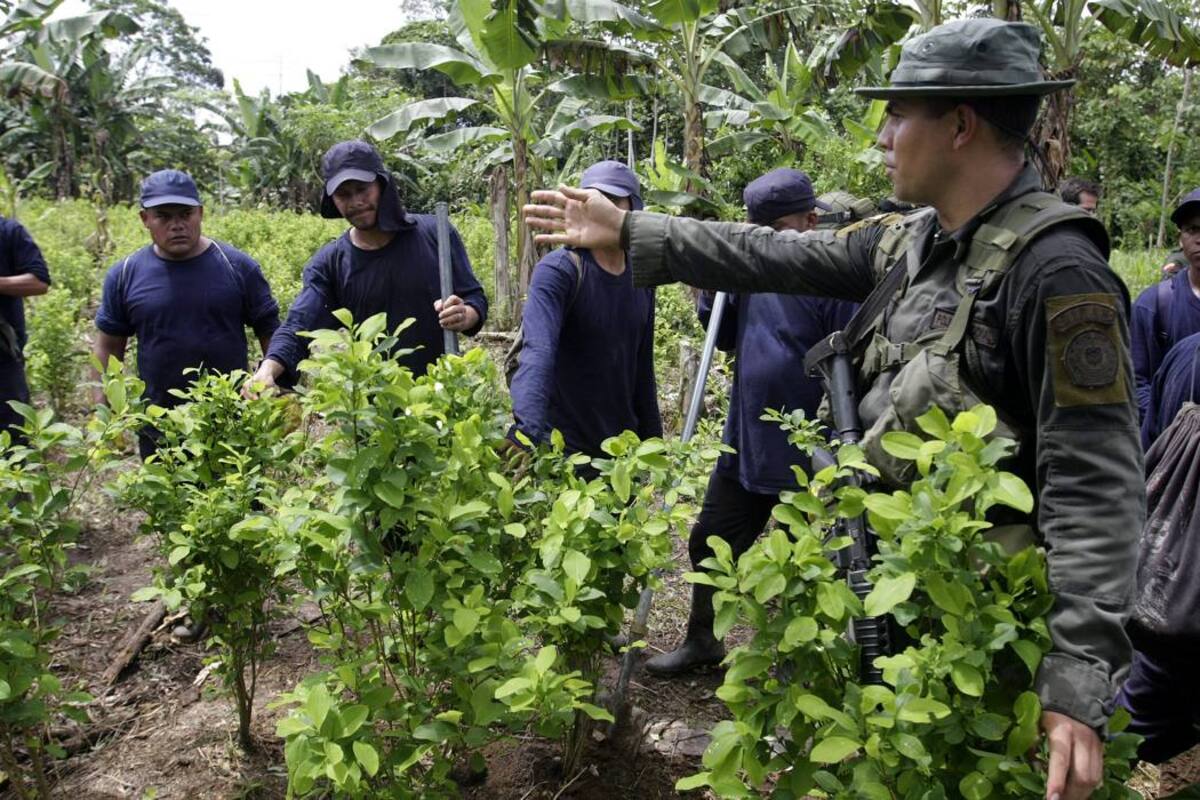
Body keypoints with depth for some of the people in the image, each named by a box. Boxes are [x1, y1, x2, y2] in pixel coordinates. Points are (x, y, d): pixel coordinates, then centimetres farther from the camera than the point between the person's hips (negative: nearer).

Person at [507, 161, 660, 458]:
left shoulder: (642, 280, 4)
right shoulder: (558, 270, -16)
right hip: (563, 449, -6)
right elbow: (537, 352, -32)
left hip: (624, 448, 6)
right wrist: (528, 432, -47)